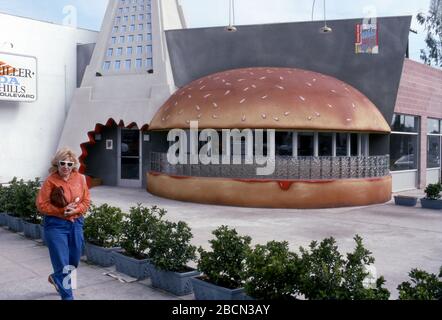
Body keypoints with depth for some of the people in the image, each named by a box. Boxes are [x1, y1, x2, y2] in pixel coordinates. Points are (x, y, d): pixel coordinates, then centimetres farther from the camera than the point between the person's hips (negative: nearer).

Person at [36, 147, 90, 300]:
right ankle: (67, 296, 11)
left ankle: (56, 278, 46)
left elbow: (86, 201, 5)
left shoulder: (80, 178, 1)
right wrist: (61, 210, -19)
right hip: (56, 225, -5)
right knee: (62, 263, -3)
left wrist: (75, 210, -14)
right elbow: (41, 204, -10)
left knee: (74, 262, 16)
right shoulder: (51, 181, -11)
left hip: (76, 223, 5)